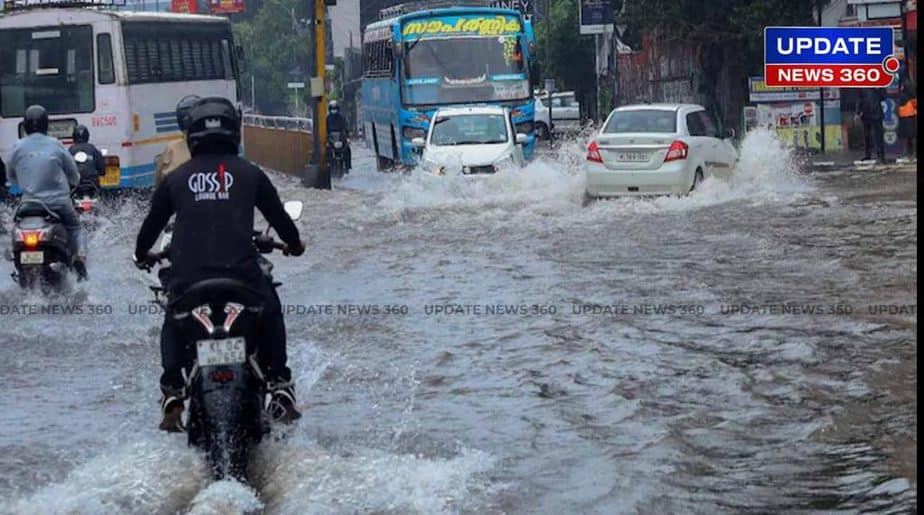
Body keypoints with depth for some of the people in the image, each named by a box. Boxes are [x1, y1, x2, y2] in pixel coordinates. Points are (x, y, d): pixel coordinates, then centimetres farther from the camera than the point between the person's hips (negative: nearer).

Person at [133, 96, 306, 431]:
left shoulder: (176, 178, 11)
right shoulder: (249, 174, 9)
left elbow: (152, 223, 21)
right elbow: (277, 215, 18)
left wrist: (142, 255, 41)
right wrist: (294, 244, 39)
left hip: (188, 274, 1)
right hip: (241, 271, -1)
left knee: (173, 324, 27)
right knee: (270, 314, 26)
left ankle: (172, 393, 9)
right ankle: (280, 387, 16)